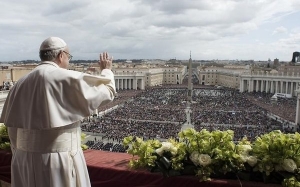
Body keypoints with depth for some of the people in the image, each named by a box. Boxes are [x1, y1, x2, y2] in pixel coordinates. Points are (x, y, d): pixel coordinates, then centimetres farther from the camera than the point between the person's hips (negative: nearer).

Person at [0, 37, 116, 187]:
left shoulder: (21, 84, 6)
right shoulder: (67, 79, -14)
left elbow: (12, 127, 9)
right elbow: (106, 91, -6)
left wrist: (20, 156, 19)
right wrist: (106, 70, 13)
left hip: (25, 159, 7)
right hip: (59, 158, -6)